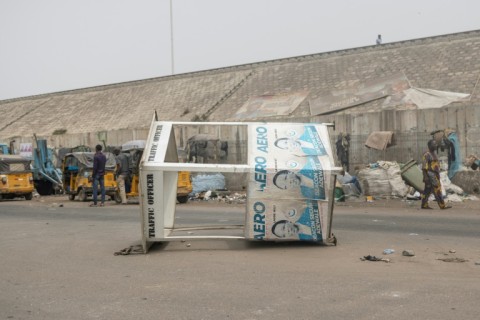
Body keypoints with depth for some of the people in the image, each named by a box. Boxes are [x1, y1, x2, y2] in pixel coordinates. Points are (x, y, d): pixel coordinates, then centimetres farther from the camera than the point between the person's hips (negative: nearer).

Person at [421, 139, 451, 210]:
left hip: (434, 175, 9)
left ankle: (424, 205, 12)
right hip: (430, 175, -9)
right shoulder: (427, 154, -12)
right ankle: (442, 205, -8)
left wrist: (438, 175, 21)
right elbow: (424, 166, -16)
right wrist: (425, 176, -22)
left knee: (427, 190, 9)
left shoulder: (433, 154, 18)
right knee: (437, 189, -10)